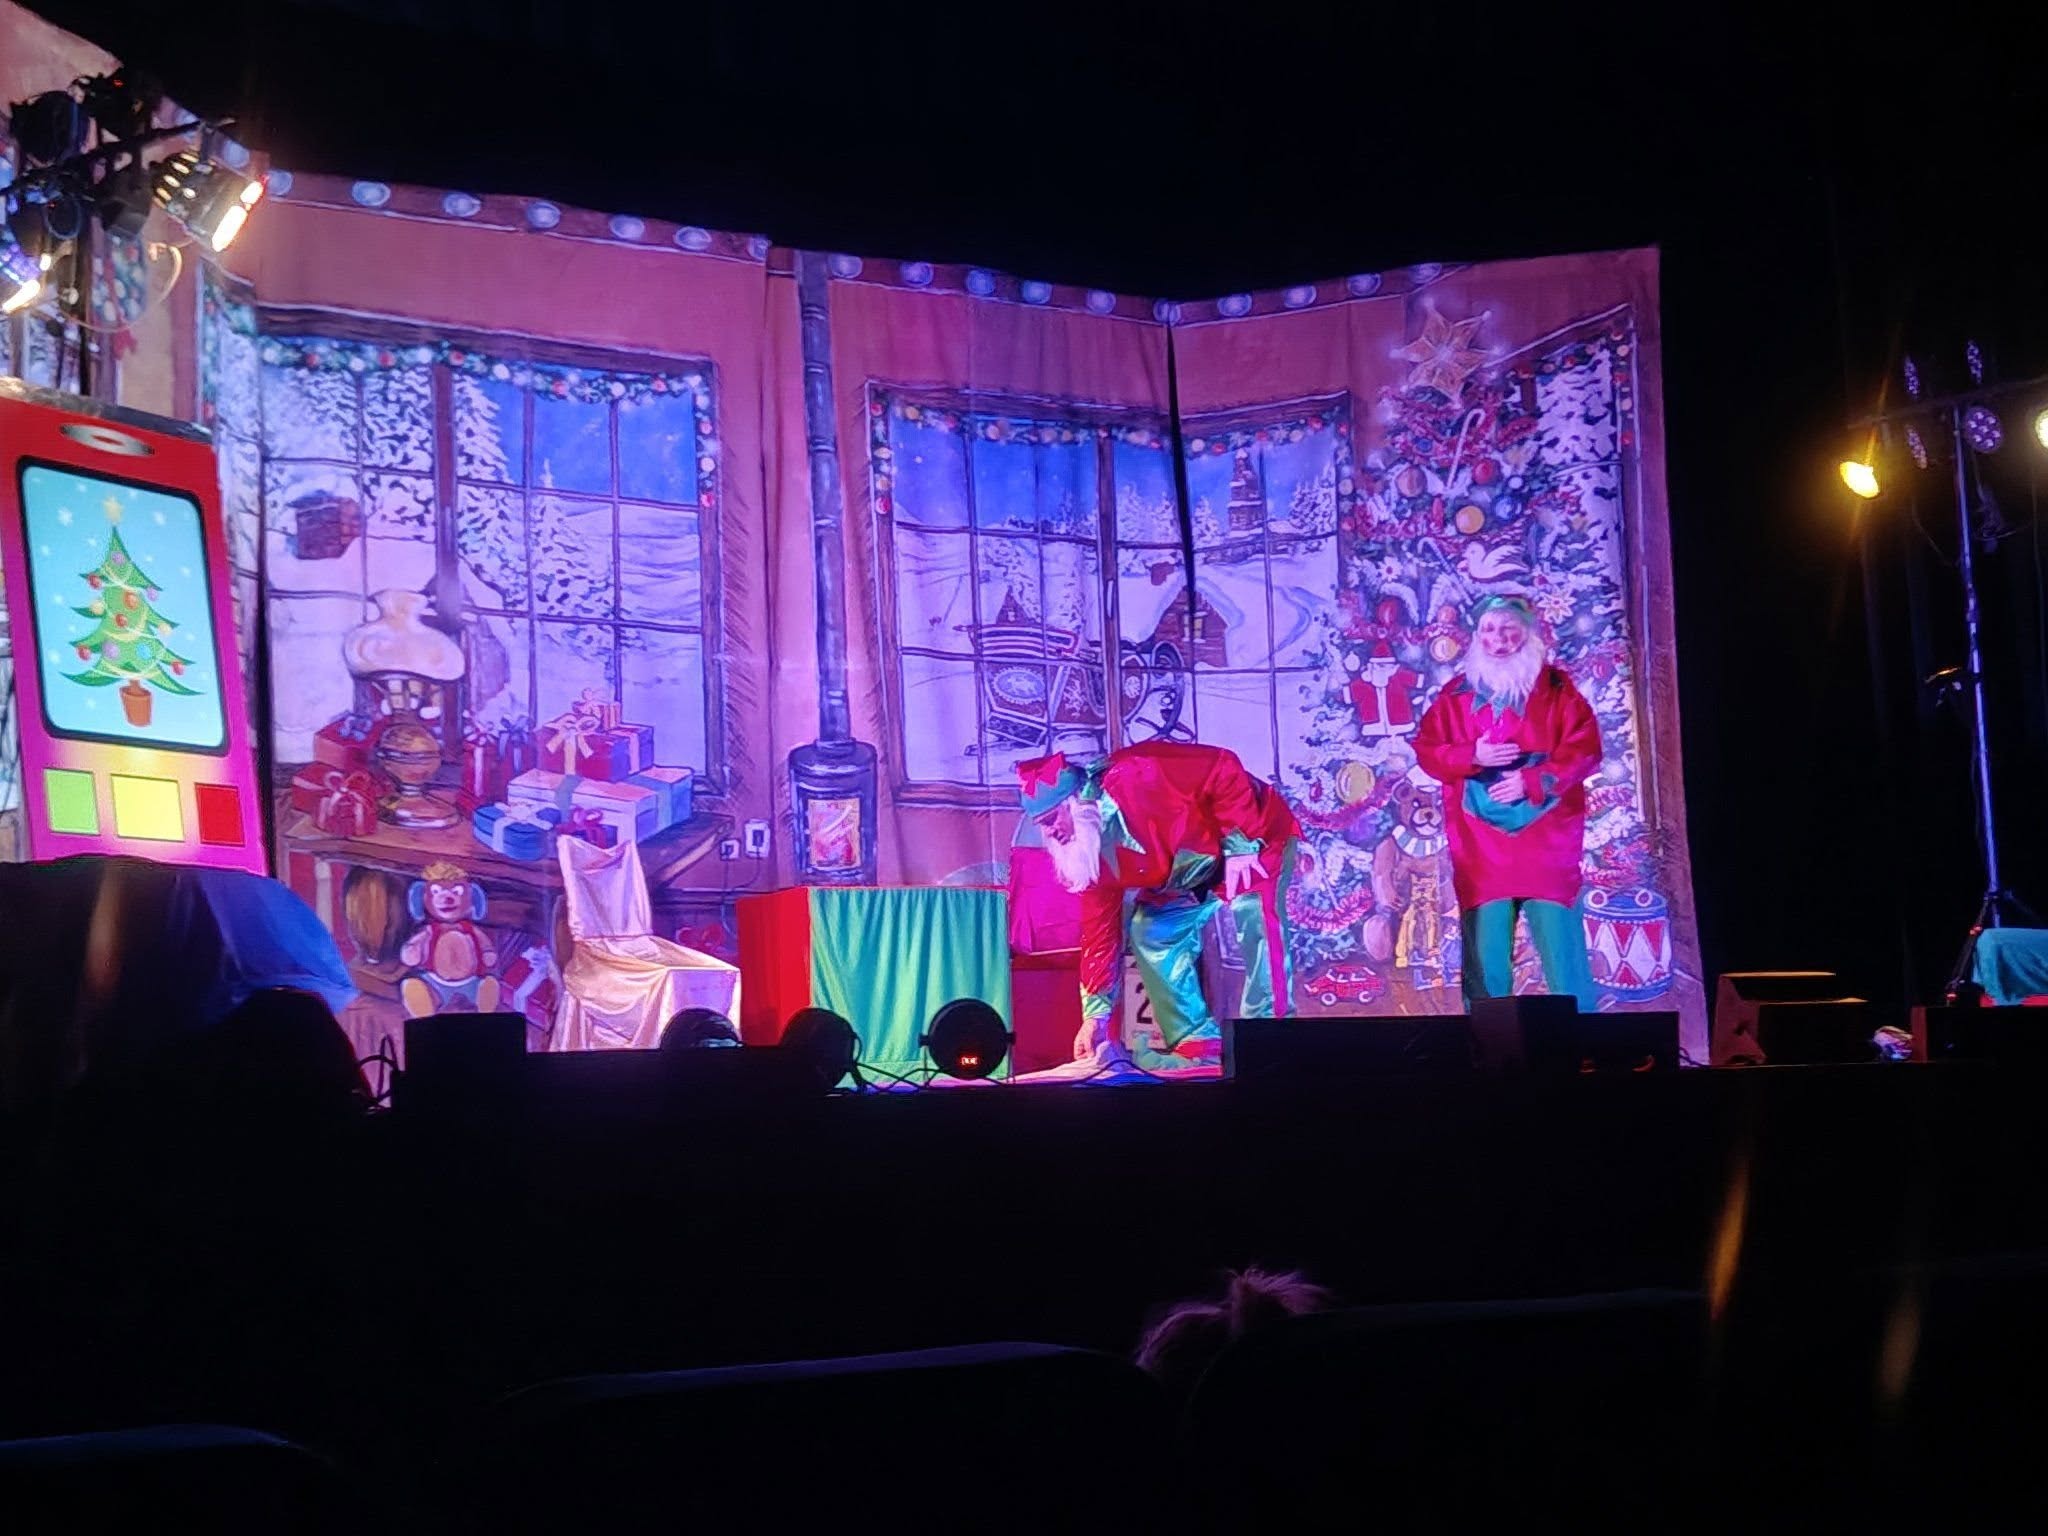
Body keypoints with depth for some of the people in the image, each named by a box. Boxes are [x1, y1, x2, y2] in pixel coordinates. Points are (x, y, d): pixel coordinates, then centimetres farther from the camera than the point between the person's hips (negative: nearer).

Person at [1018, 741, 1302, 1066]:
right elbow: (1099, 929, -4)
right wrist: (1096, 1012, -6)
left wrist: (1241, 844, -29)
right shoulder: (1083, 849, -9)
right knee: (1150, 933, -3)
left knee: (1255, 916, -29)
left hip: (1257, 836, -8)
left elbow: (1224, 769, -31)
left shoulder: (1134, 779, -34)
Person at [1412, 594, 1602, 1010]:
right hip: (1480, 845, 2)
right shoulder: (1456, 694, 12)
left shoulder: (1556, 689, 6)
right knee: (1484, 953, 0)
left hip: (1545, 840, -2)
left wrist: (1531, 781, -14)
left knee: (1562, 949, -5)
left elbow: (1584, 749, -2)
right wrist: (1472, 756, -12)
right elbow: (1426, 749, 7)